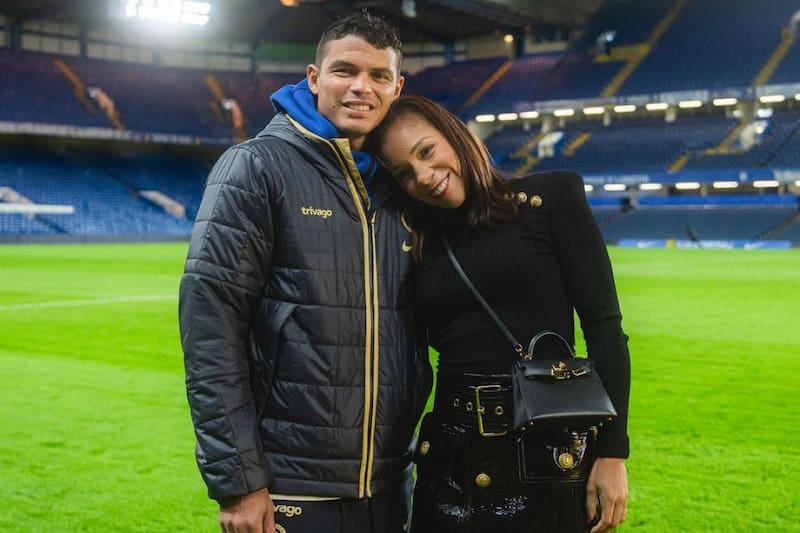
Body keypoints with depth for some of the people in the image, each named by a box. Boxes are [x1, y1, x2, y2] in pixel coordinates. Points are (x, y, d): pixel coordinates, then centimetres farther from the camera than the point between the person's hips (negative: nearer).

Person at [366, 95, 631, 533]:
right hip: (450, 458, 4)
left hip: (550, 448, -3)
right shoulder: (420, 246, 9)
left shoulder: (551, 197, -2)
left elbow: (604, 328, -6)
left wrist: (611, 451, -10)